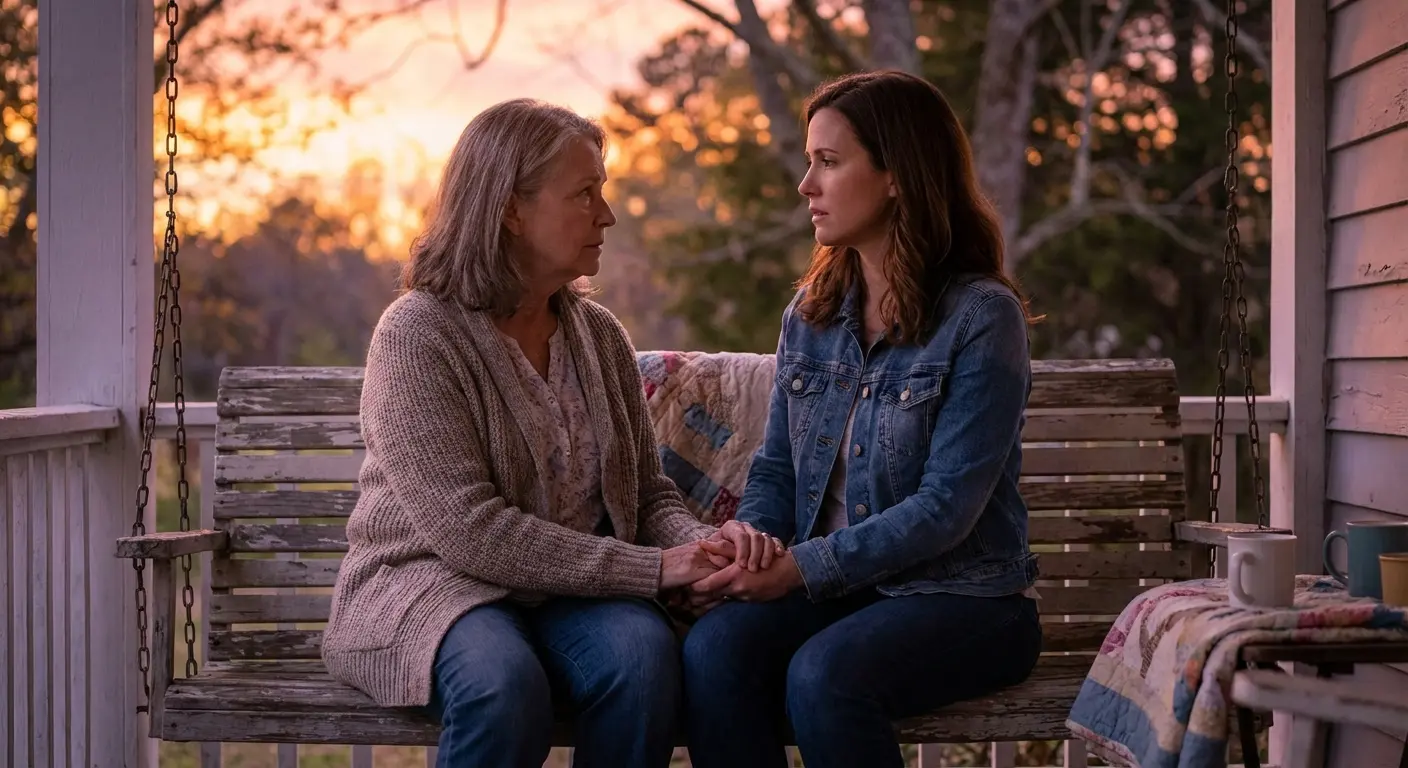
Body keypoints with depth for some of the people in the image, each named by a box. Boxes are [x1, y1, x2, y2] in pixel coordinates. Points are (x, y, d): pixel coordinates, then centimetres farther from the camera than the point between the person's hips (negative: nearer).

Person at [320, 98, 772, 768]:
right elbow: (469, 529, -19)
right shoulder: (417, 334, -11)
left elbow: (650, 494, 13)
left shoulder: (598, 335, 10)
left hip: (570, 592, 5)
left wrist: (703, 544, -12)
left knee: (644, 652, -29)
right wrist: (652, 568, -22)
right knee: (504, 680, -37)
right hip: (427, 583, -5)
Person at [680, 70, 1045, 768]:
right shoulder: (811, 313, 11)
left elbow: (946, 506, -16)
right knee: (713, 647, -26)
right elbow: (775, 470, 13)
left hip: (962, 599, -5)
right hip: (833, 590, 5)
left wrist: (801, 566, -21)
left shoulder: (982, 317, -9)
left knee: (824, 672, -34)